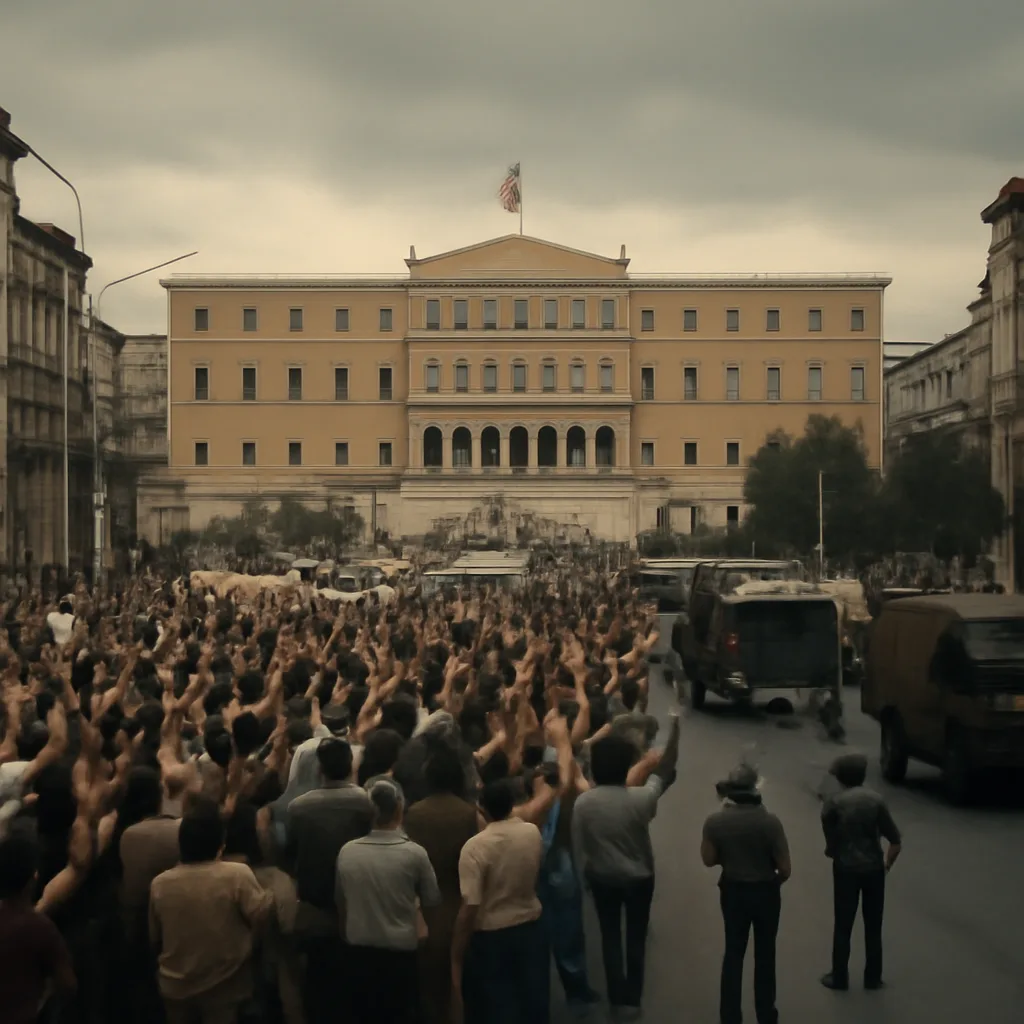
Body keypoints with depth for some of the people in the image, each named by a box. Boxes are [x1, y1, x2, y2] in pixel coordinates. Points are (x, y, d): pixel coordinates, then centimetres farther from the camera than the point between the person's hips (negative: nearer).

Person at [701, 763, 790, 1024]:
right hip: (765, 891, -2)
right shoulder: (769, 821, -22)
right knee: (765, 954, 15)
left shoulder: (715, 822, -15)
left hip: (732, 891, 2)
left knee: (733, 952, 16)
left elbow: (709, 859, -5)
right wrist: (774, 882, 6)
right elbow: (785, 868, -15)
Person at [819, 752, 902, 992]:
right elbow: (896, 842, -3)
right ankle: (873, 978, 20)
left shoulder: (834, 803, -8)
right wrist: (887, 863, 12)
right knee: (873, 926, 13)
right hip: (873, 868, 2)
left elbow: (830, 842, -4)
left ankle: (839, 978, 14)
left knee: (843, 926, 8)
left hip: (846, 869, -2)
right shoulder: (876, 800, -2)